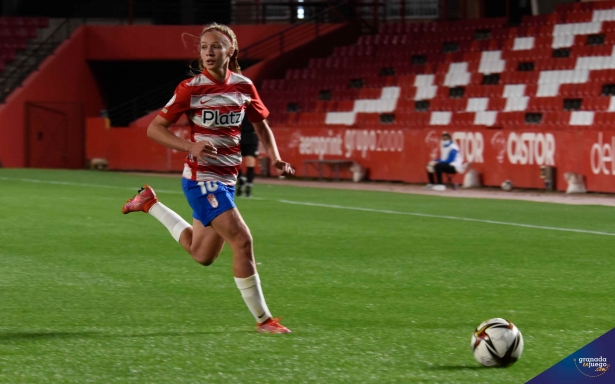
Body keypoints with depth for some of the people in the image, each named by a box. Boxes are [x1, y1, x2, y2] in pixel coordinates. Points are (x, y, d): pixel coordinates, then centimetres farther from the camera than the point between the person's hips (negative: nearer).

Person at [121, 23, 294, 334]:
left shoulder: (244, 86, 1)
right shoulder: (190, 89, -12)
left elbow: (261, 125, 17)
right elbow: (154, 129, -9)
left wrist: (275, 158, 0)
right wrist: (191, 147, -24)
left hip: (226, 180, 7)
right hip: (201, 177, -7)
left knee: (202, 255, 21)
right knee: (242, 240, -18)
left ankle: (150, 203, 37)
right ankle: (263, 319, -9)